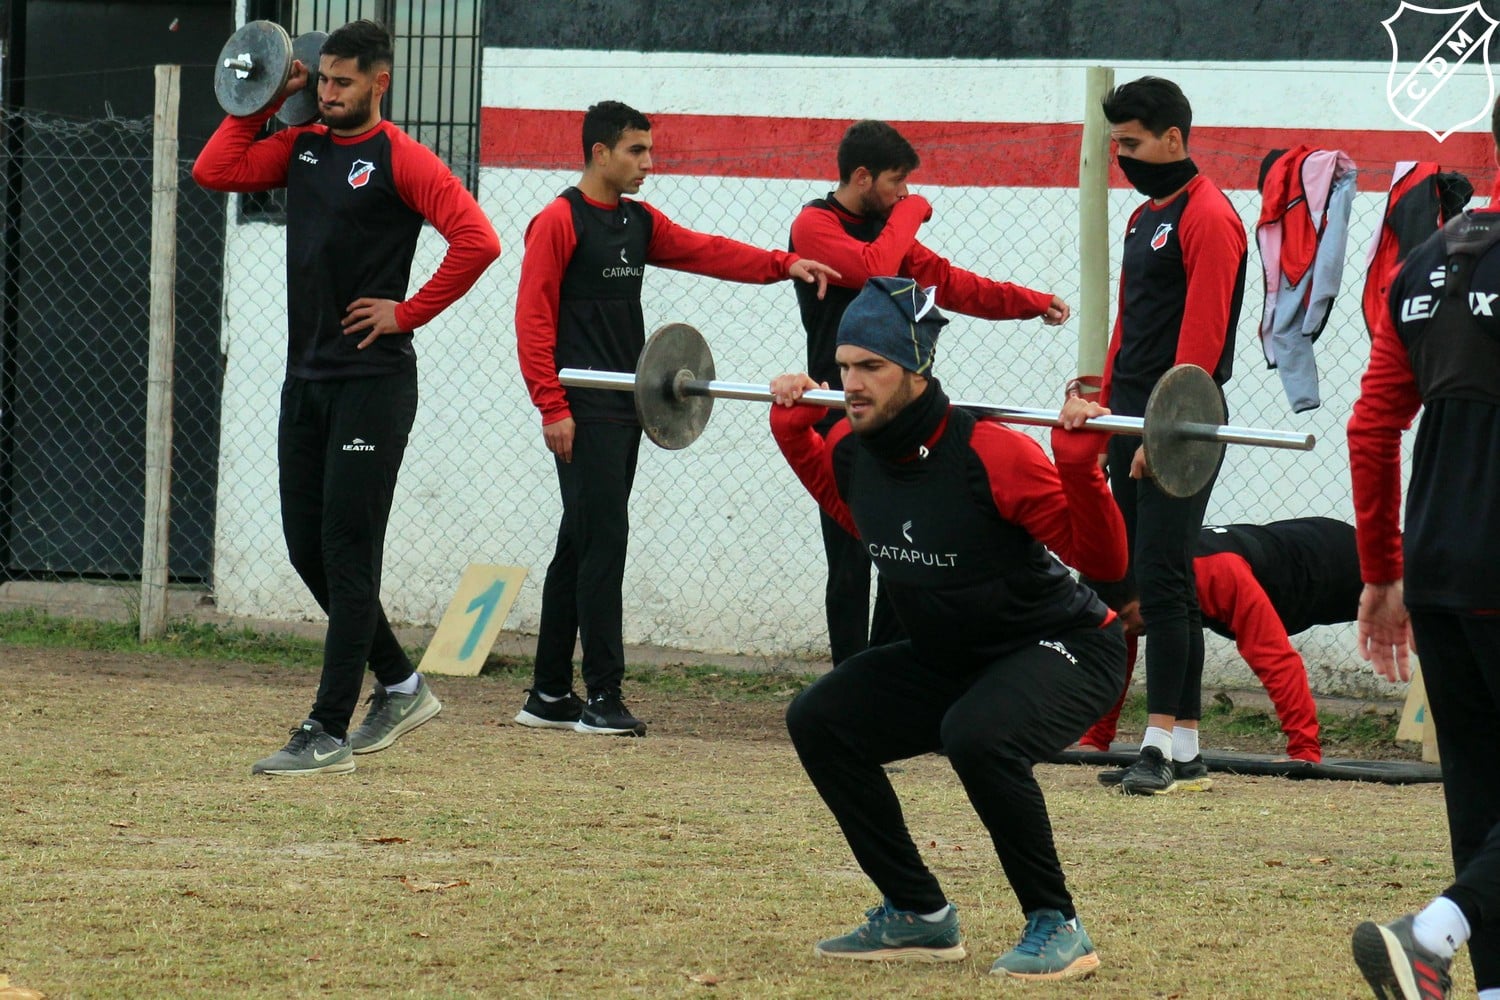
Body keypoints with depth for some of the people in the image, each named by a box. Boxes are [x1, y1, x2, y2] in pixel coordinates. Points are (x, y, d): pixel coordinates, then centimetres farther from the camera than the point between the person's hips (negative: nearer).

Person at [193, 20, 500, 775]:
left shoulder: (399, 160, -9)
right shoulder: (301, 149, 13)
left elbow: (477, 239, -19)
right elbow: (214, 171, 4)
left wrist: (408, 313, -15)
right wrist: (262, 103, 4)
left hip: (373, 381, -8)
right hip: (305, 377, 8)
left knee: (347, 555, -7)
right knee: (307, 550, 10)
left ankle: (328, 733, -6)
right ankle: (399, 686, 25)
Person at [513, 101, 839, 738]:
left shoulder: (639, 222, 15)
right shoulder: (559, 222, -8)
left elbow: (704, 252, 14)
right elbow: (533, 318, -11)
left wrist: (785, 265, -1)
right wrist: (552, 407, -17)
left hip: (625, 410, 9)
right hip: (583, 412, -9)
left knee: (581, 546, 11)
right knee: (602, 542, -12)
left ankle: (549, 695, 16)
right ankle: (602, 698, -12)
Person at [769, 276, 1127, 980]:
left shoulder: (990, 455, -29)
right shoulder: (850, 451, -7)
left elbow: (1104, 561, -25)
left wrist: (1079, 464, -39)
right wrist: (790, 427, 12)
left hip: (1065, 651, -8)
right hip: (950, 658, 8)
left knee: (976, 736, -36)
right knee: (819, 721, 1)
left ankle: (1057, 927, -19)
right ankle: (918, 917, 10)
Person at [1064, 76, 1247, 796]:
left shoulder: (1207, 218, -11)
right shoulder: (1145, 218, 19)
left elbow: (1201, 338, -17)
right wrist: (1099, 400, 15)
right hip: (1134, 424, 9)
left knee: (1160, 577, -13)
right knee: (1158, 581, 8)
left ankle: (1161, 741, -15)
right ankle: (1184, 736, 11)